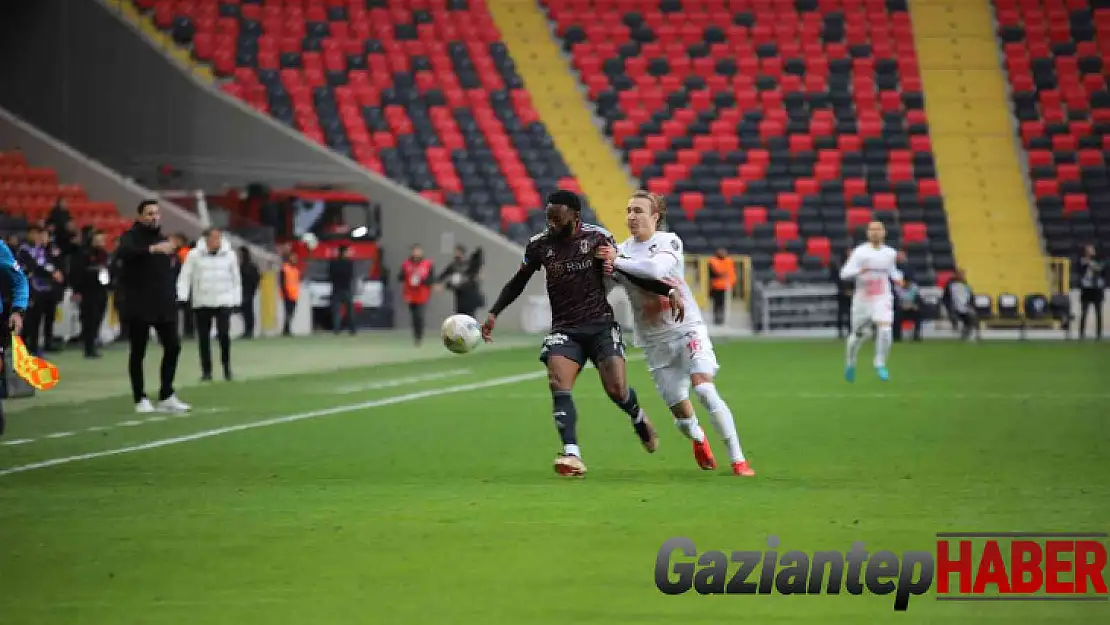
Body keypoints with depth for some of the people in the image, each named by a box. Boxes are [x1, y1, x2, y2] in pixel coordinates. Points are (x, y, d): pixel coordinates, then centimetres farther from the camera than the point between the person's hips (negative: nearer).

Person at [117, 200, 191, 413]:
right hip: (138, 305, -6)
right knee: (138, 351, 0)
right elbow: (123, 251, -32)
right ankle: (140, 399, 7)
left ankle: (166, 396, 12)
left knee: (173, 346, 3)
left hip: (164, 305, 6)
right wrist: (153, 249, -43)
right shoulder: (131, 237, -7)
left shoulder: (162, 239, 14)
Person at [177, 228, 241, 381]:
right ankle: (206, 371, 12)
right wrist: (182, 296, -14)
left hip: (223, 301, 0)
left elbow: (236, 279, 8)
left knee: (224, 334, -12)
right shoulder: (194, 255, -4)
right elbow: (185, 276, -3)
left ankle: (226, 366, 4)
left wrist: (237, 300, 7)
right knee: (203, 337, 3)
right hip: (202, 302, 0)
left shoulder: (230, 255, 2)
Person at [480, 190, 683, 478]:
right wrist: (493, 314, 10)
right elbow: (518, 282, 16)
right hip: (564, 329, 2)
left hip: (600, 324, -2)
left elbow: (631, 273, 2)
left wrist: (669, 291, -8)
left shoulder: (597, 238, -5)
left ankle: (638, 418, 25)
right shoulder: (539, 245, 1)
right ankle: (572, 456, -26)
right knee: (558, 383, -22)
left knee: (616, 388, -12)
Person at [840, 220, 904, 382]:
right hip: (862, 300, -1)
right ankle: (851, 363, 38)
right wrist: (859, 270, -29)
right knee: (858, 334, 11)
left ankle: (880, 364, -6)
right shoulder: (860, 252, -8)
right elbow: (844, 273, -12)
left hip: (883, 298, 1)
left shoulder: (890, 253, 3)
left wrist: (898, 277, 4)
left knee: (885, 329, -21)